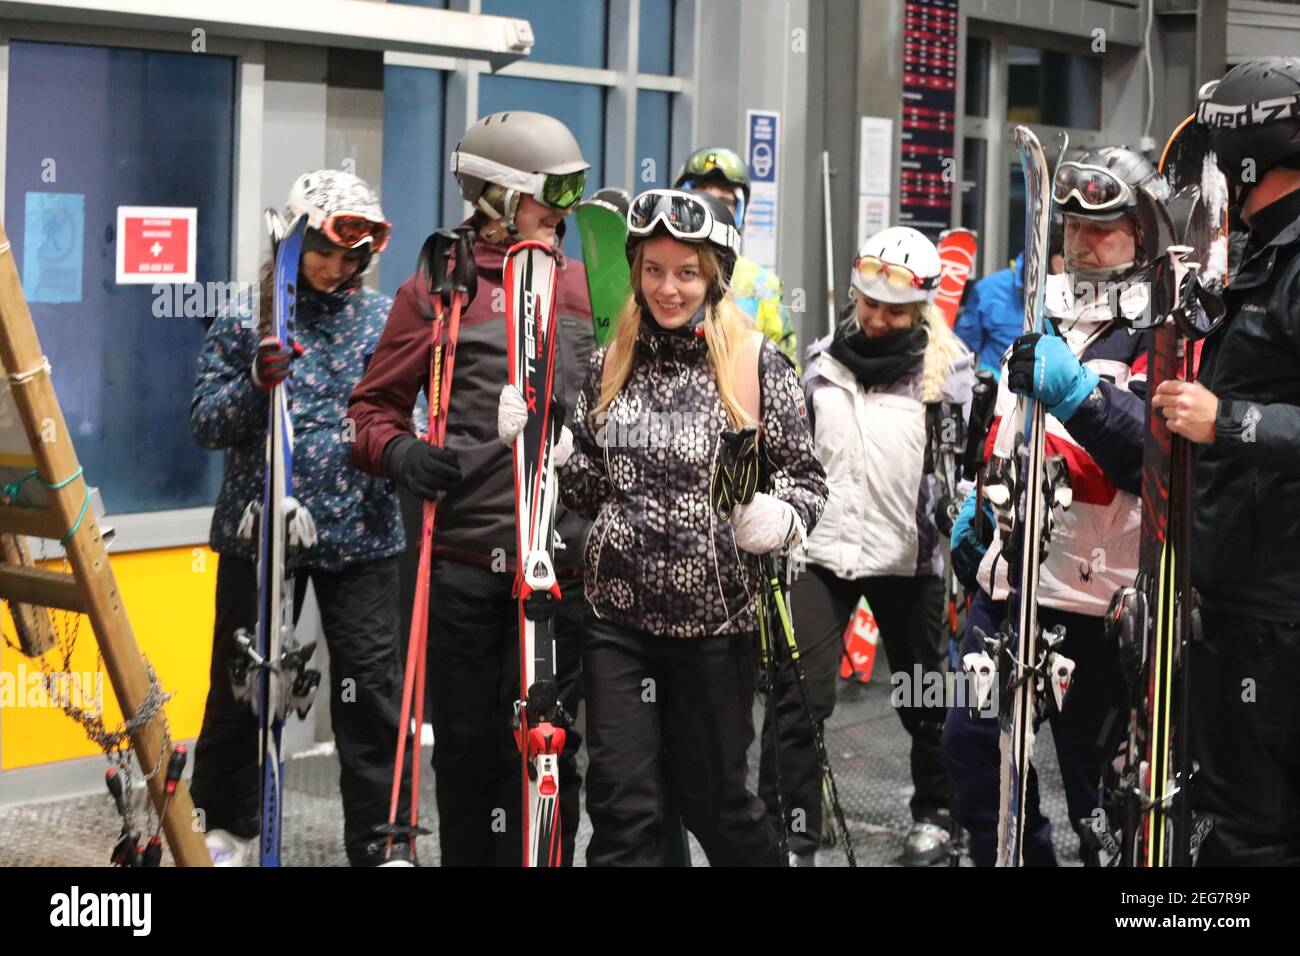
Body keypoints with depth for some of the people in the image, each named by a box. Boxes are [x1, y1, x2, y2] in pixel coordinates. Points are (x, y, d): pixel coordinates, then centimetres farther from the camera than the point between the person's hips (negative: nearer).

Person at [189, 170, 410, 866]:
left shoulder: (385, 317, 4)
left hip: (359, 533, 1)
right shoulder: (244, 320, 0)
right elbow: (205, 424, -3)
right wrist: (257, 381, -19)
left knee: (371, 687, 1)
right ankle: (221, 826, 28)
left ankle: (380, 841, 10)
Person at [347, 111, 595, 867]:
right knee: (467, 741, 9)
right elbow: (374, 406, 7)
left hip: (565, 558, 1)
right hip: (464, 557, -1)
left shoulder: (589, 289, 14)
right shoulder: (438, 290, 5)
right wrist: (398, 451, -13)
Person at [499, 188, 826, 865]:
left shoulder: (755, 363, -5)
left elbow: (805, 476, -1)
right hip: (619, 613, 3)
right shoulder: (612, 363, 6)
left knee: (711, 796, 10)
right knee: (621, 807, 1)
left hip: (713, 615, -3)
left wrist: (779, 519, -21)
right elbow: (593, 487, 13)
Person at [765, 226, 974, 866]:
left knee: (923, 700, 13)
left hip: (909, 555, -2)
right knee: (798, 698, -7)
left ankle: (933, 813, 34)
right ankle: (790, 835, 1)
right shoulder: (822, 361, 7)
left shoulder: (946, 368, -3)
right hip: (821, 549, 2)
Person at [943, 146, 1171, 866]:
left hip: (1096, 593, -7)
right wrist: (979, 505, 24)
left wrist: (1078, 393, -33)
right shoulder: (1045, 310, 15)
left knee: (1093, 773, -1)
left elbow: (1165, 460, -24)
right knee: (971, 740, 12)